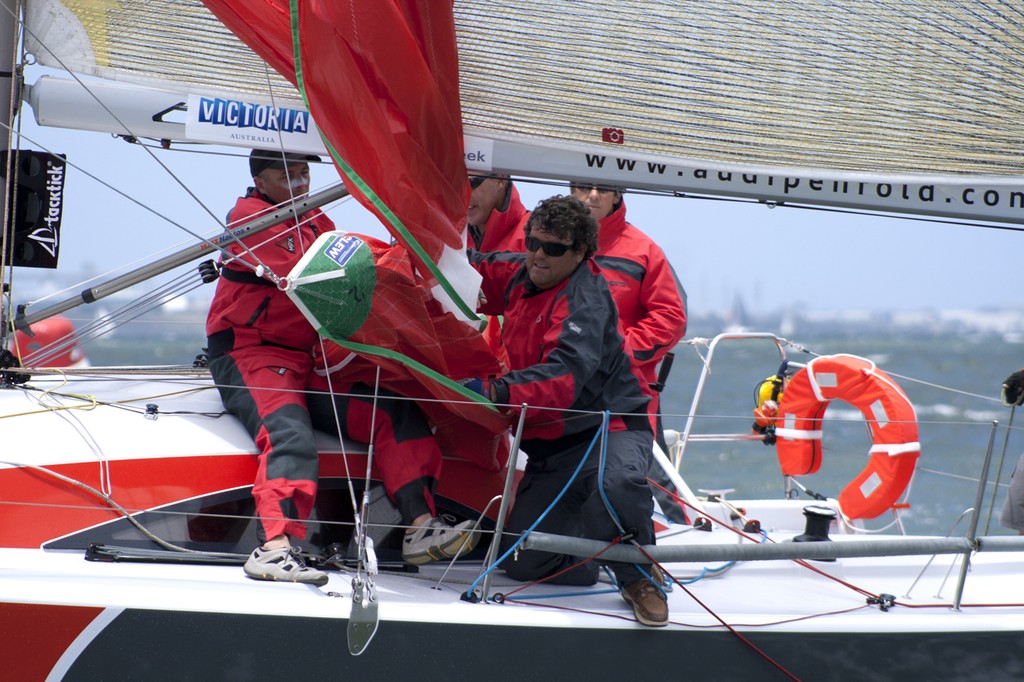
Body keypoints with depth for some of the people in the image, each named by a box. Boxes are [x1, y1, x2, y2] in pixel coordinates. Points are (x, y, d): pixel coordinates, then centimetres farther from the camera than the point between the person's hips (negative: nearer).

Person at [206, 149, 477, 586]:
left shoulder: (317, 222, 22)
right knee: (290, 435, -33)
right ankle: (274, 547, -46)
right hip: (250, 354, -7)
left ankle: (420, 527, -15)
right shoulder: (249, 217, -5)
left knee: (397, 412, -8)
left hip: (314, 361, 7)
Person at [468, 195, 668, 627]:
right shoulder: (519, 275, 7)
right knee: (522, 562, -2)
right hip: (551, 445, 7)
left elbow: (565, 373, -35)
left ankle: (640, 579, -16)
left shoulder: (585, 300, -18)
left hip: (609, 425, -7)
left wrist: (501, 391, -49)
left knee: (617, 484, -43)